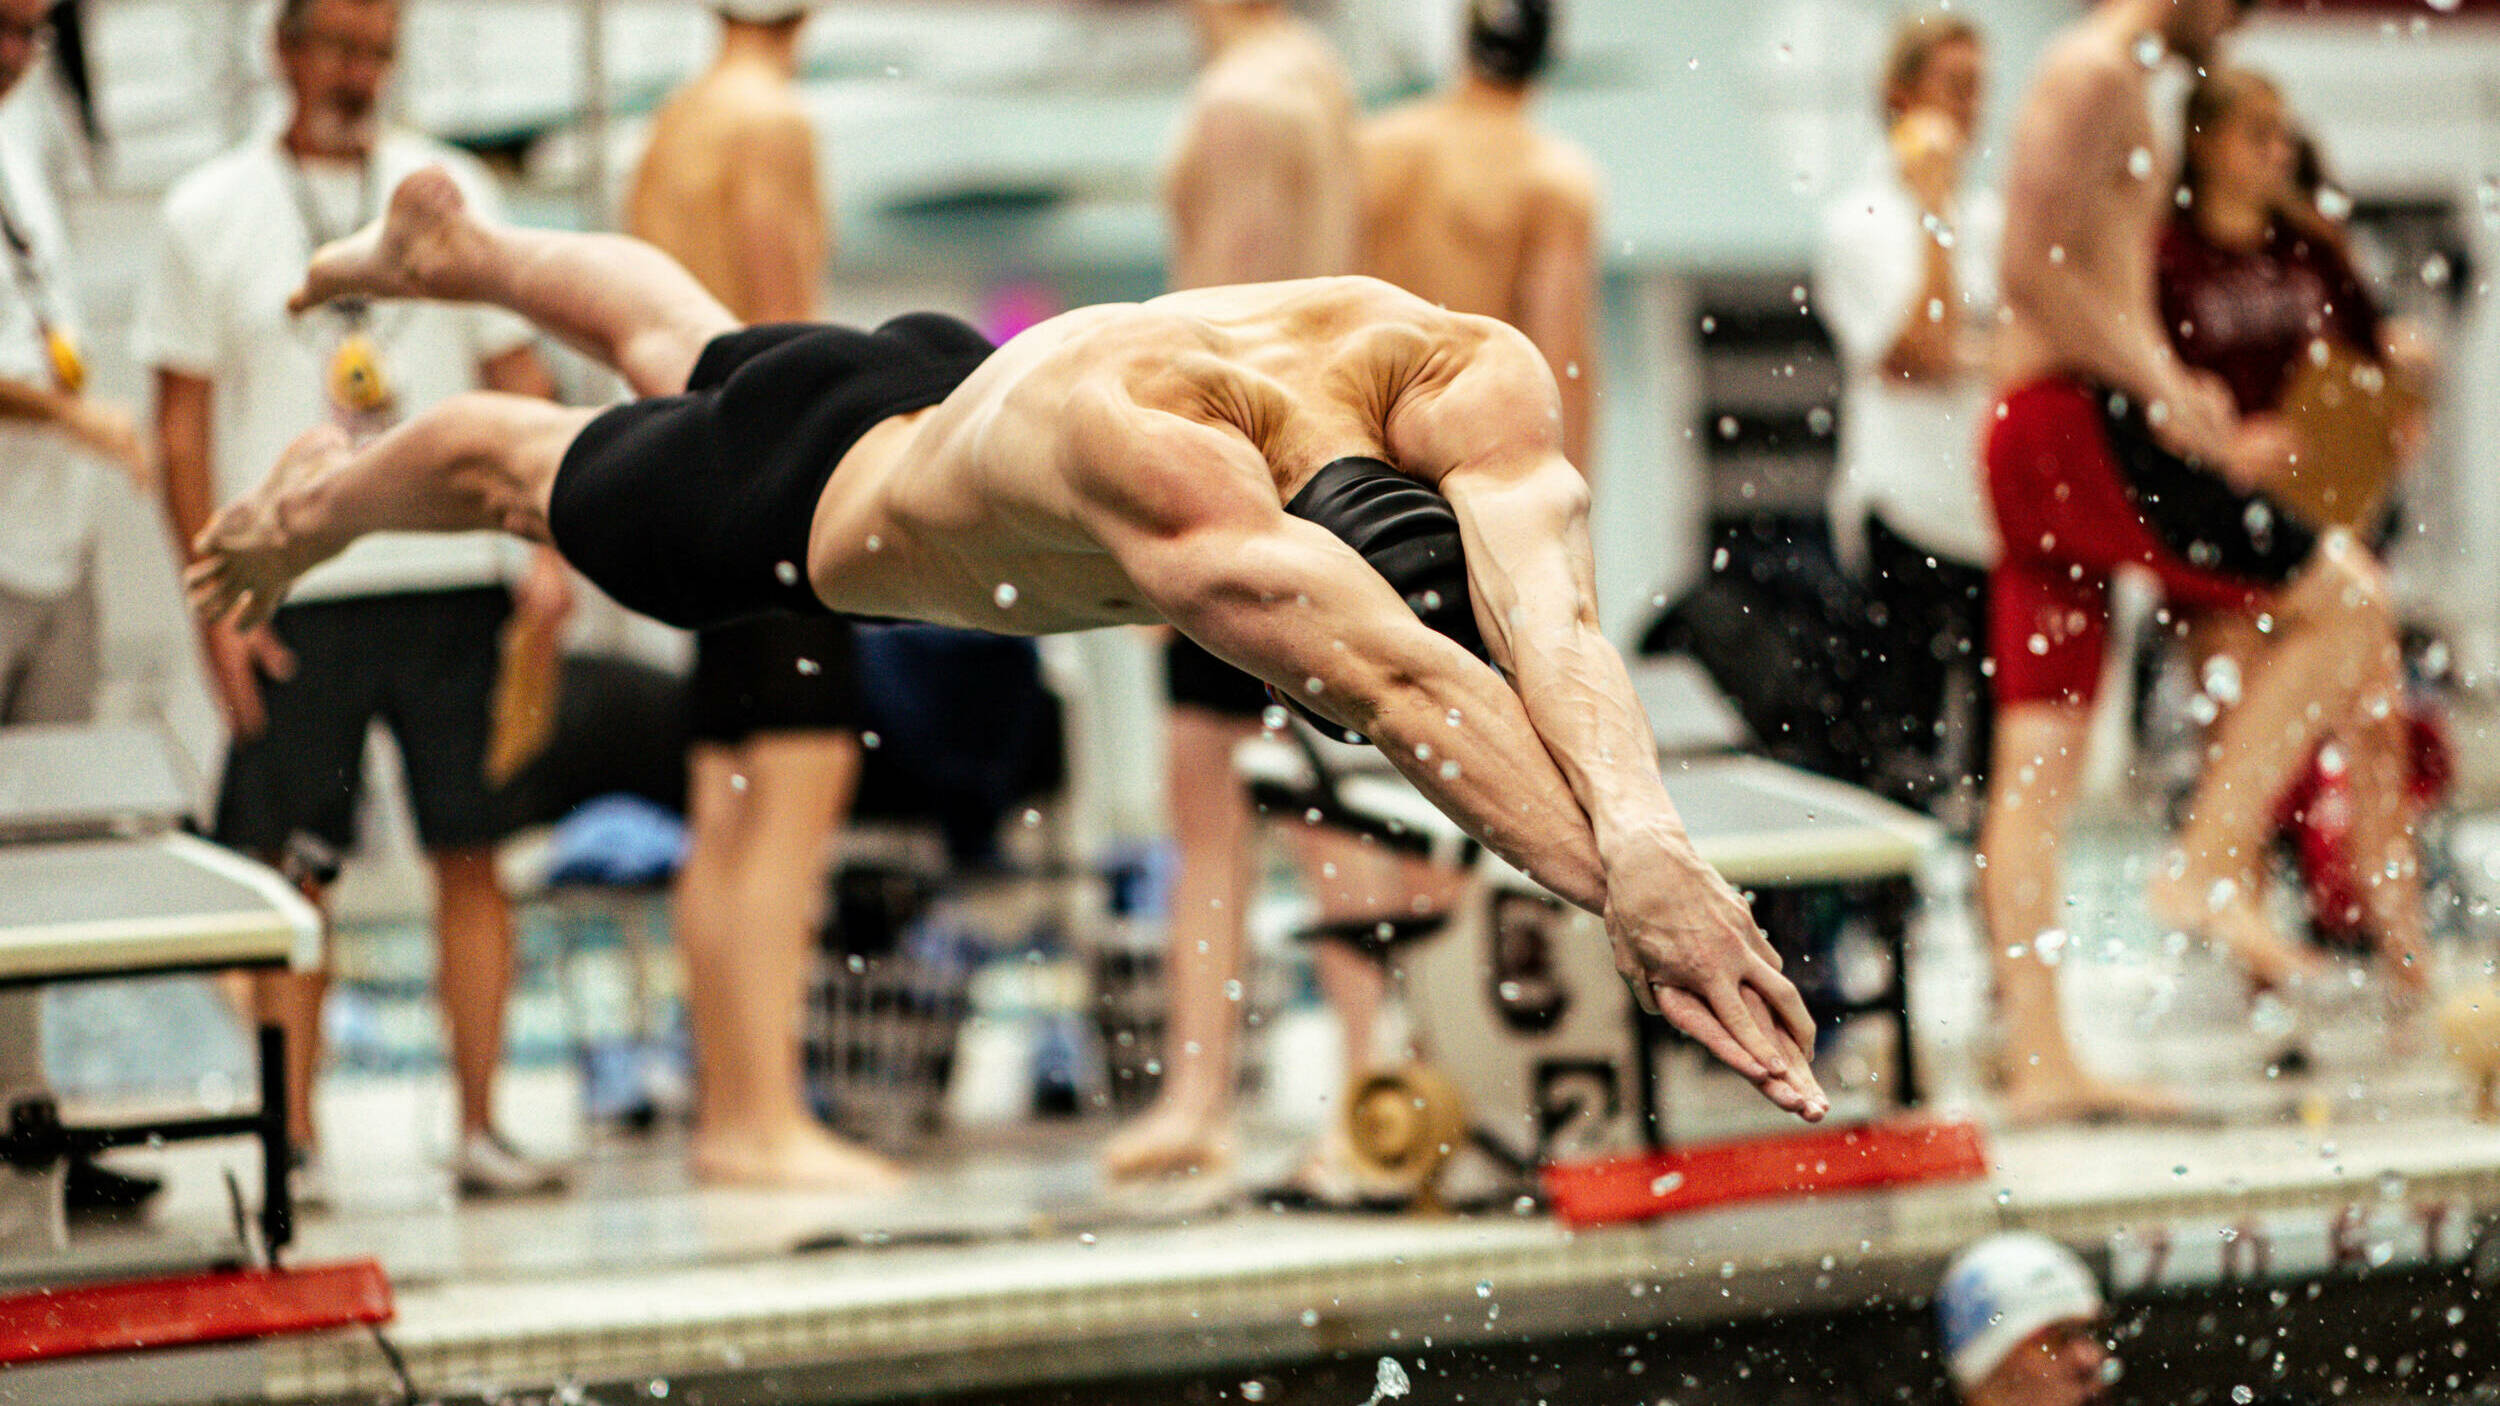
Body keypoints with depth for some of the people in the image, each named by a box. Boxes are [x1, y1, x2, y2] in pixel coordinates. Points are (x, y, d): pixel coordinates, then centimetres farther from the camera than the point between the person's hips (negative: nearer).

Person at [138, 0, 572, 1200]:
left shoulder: (449, 192, 9)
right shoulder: (207, 213, 3)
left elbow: (517, 374, 11)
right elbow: (182, 421, 2)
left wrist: (549, 545, 0)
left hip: (451, 581, 2)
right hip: (296, 595, -2)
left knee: (471, 858, -1)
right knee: (292, 875, -1)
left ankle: (478, 1128, 4)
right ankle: (293, 1138, 5)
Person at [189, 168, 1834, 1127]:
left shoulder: (1464, 377, -42)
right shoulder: (1143, 452, -56)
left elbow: (1543, 599, -60)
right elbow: (1396, 681, -69)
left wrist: (1642, 831, -78)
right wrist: (1631, 883, -81)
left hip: (956, 372, 5)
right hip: (803, 506, -5)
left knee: (688, 345, 37)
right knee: (524, 465, 30)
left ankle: (453, 242, 68)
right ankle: (316, 497, 64)